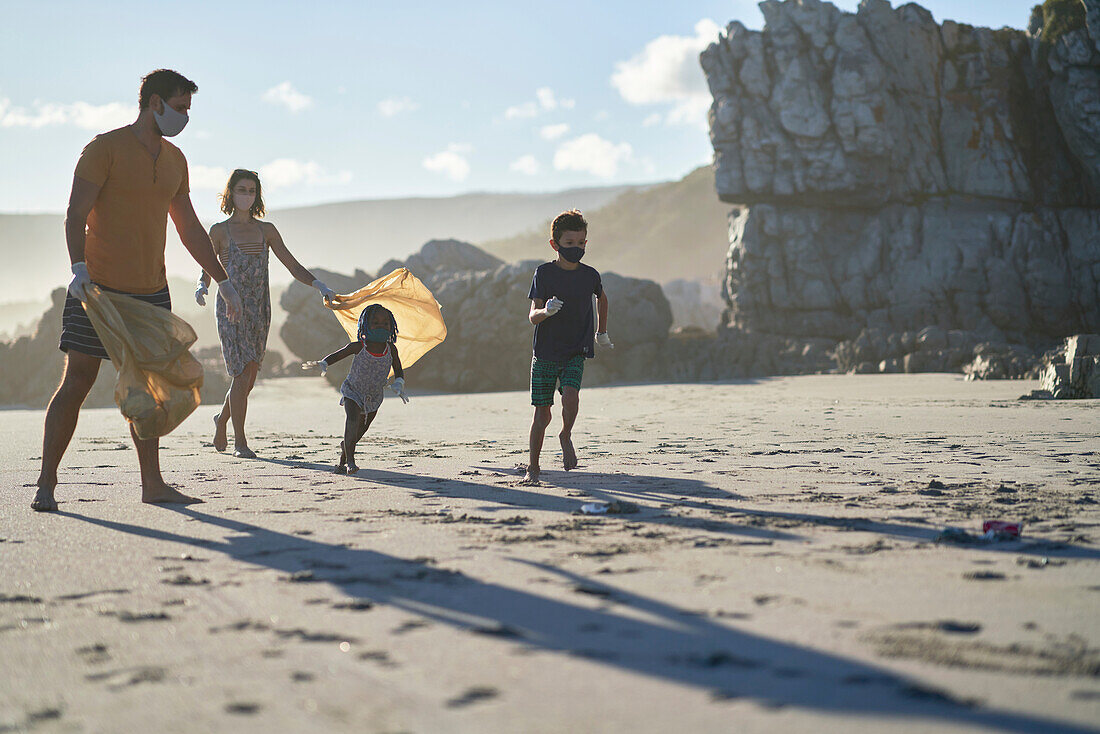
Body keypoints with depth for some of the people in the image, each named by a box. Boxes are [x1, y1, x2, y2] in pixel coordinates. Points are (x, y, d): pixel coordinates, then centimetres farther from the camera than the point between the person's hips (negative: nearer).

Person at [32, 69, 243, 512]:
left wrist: (222, 281, 19)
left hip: (151, 292, 6)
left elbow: (190, 229, 20)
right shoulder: (105, 148, -7)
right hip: (99, 288, -6)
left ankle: (152, 484, 12)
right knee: (77, 381, -6)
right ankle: (46, 485, 0)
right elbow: (75, 214, -15)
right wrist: (78, 267, -30)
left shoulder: (174, 160, 13)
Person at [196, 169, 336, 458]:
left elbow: (293, 266, 8)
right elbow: (207, 271, 6)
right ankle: (239, 441, -6)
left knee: (249, 377, 8)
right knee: (243, 372, -14)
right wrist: (202, 287, -17)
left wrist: (319, 284, -8)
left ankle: (222, 420, 36)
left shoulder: (266, 230, 10)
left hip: (259, 309, 4)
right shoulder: (219, 231, 2)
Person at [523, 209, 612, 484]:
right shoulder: (544, 273, -6)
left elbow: (602, 299, 25)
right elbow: (532, 316, -11)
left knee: (570, 395, -25)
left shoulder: (590, 275, 1)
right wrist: (546, 311, -33)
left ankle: (566, 436, 4)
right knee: (542, 413, 2)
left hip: (576, 353, 1)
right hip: (545, 352, -1)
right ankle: (533, 466, 19)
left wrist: (601, 333, 26)